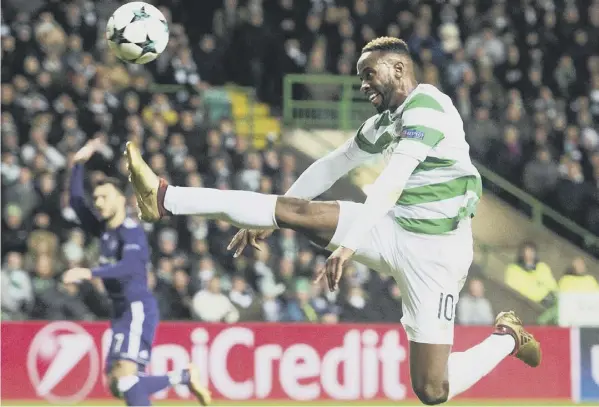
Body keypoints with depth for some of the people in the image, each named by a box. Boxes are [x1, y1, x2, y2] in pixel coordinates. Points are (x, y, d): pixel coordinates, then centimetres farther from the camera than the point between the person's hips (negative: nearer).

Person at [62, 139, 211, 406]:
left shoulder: (131, 231, -13)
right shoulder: (105, 231, 13)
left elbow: (129, 266, -31)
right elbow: (76, 202, 24)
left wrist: (89, 273, -41)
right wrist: (78, 165, 17)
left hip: (138, 310, -9)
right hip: (121, 312, 9)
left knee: (125, 376, -22)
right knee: (116, 385, 10)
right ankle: (185, 377, 19)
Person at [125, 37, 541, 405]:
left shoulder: (428, 105, -15)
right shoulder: (386, 121, 13)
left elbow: (393, 181, -26)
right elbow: (331, 166, 20)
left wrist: (348, 245, -35)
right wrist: (267, 219, 20)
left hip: (434, 248, -7)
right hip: (395, 230, 8)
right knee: (296, 211, -8)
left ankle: (506, 338, 17)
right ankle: (165, 199, -10)